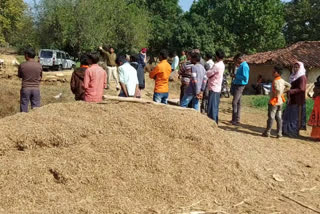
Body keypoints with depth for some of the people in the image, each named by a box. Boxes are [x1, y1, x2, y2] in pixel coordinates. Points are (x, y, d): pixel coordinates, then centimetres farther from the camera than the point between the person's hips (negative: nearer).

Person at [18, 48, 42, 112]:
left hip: (25, 88, -1)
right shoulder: (39, 66, -3)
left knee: (24, 109, 7)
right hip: (36, 89, 1)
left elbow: (19, 76, 9)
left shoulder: (22, 65, -7)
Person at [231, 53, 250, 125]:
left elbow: (245, 77, -25)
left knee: (235, 103, -11)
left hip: (240, 86, -10)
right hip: (237, 85, 10)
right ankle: (236, 119, 21)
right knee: (238, 103, 14)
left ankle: (236, 120, -7)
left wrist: (236, 76, -18)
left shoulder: (244, 66, -17)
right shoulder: (241, 65, 13)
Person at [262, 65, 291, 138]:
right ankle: (279, 133, 12)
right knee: (279, 117, 10)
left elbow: (279, 90, -32)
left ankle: (267, 132, 8)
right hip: (280, 102, 8)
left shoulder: (276, 81, -19)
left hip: (274, 102, -8)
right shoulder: (282, 80, 8)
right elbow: (288, 86, 19)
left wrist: (276, 96, -17)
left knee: (271, 117, 0)